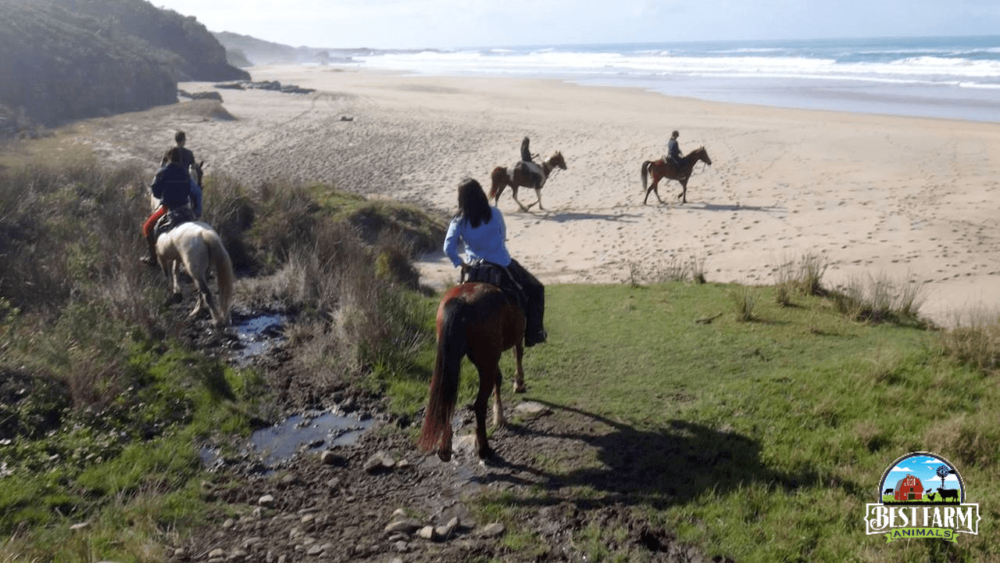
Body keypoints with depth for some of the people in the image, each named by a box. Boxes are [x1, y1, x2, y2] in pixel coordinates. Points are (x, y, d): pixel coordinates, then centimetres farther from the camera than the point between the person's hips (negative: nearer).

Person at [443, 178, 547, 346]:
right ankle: (533, 334, 15)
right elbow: (503, 236, 6)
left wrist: (460, 263, -3)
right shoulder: (495, 214, -10)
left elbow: (448, 248, -18)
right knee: (535, 289, 16)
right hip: (503, 266, -2)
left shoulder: (458, 222, -10)